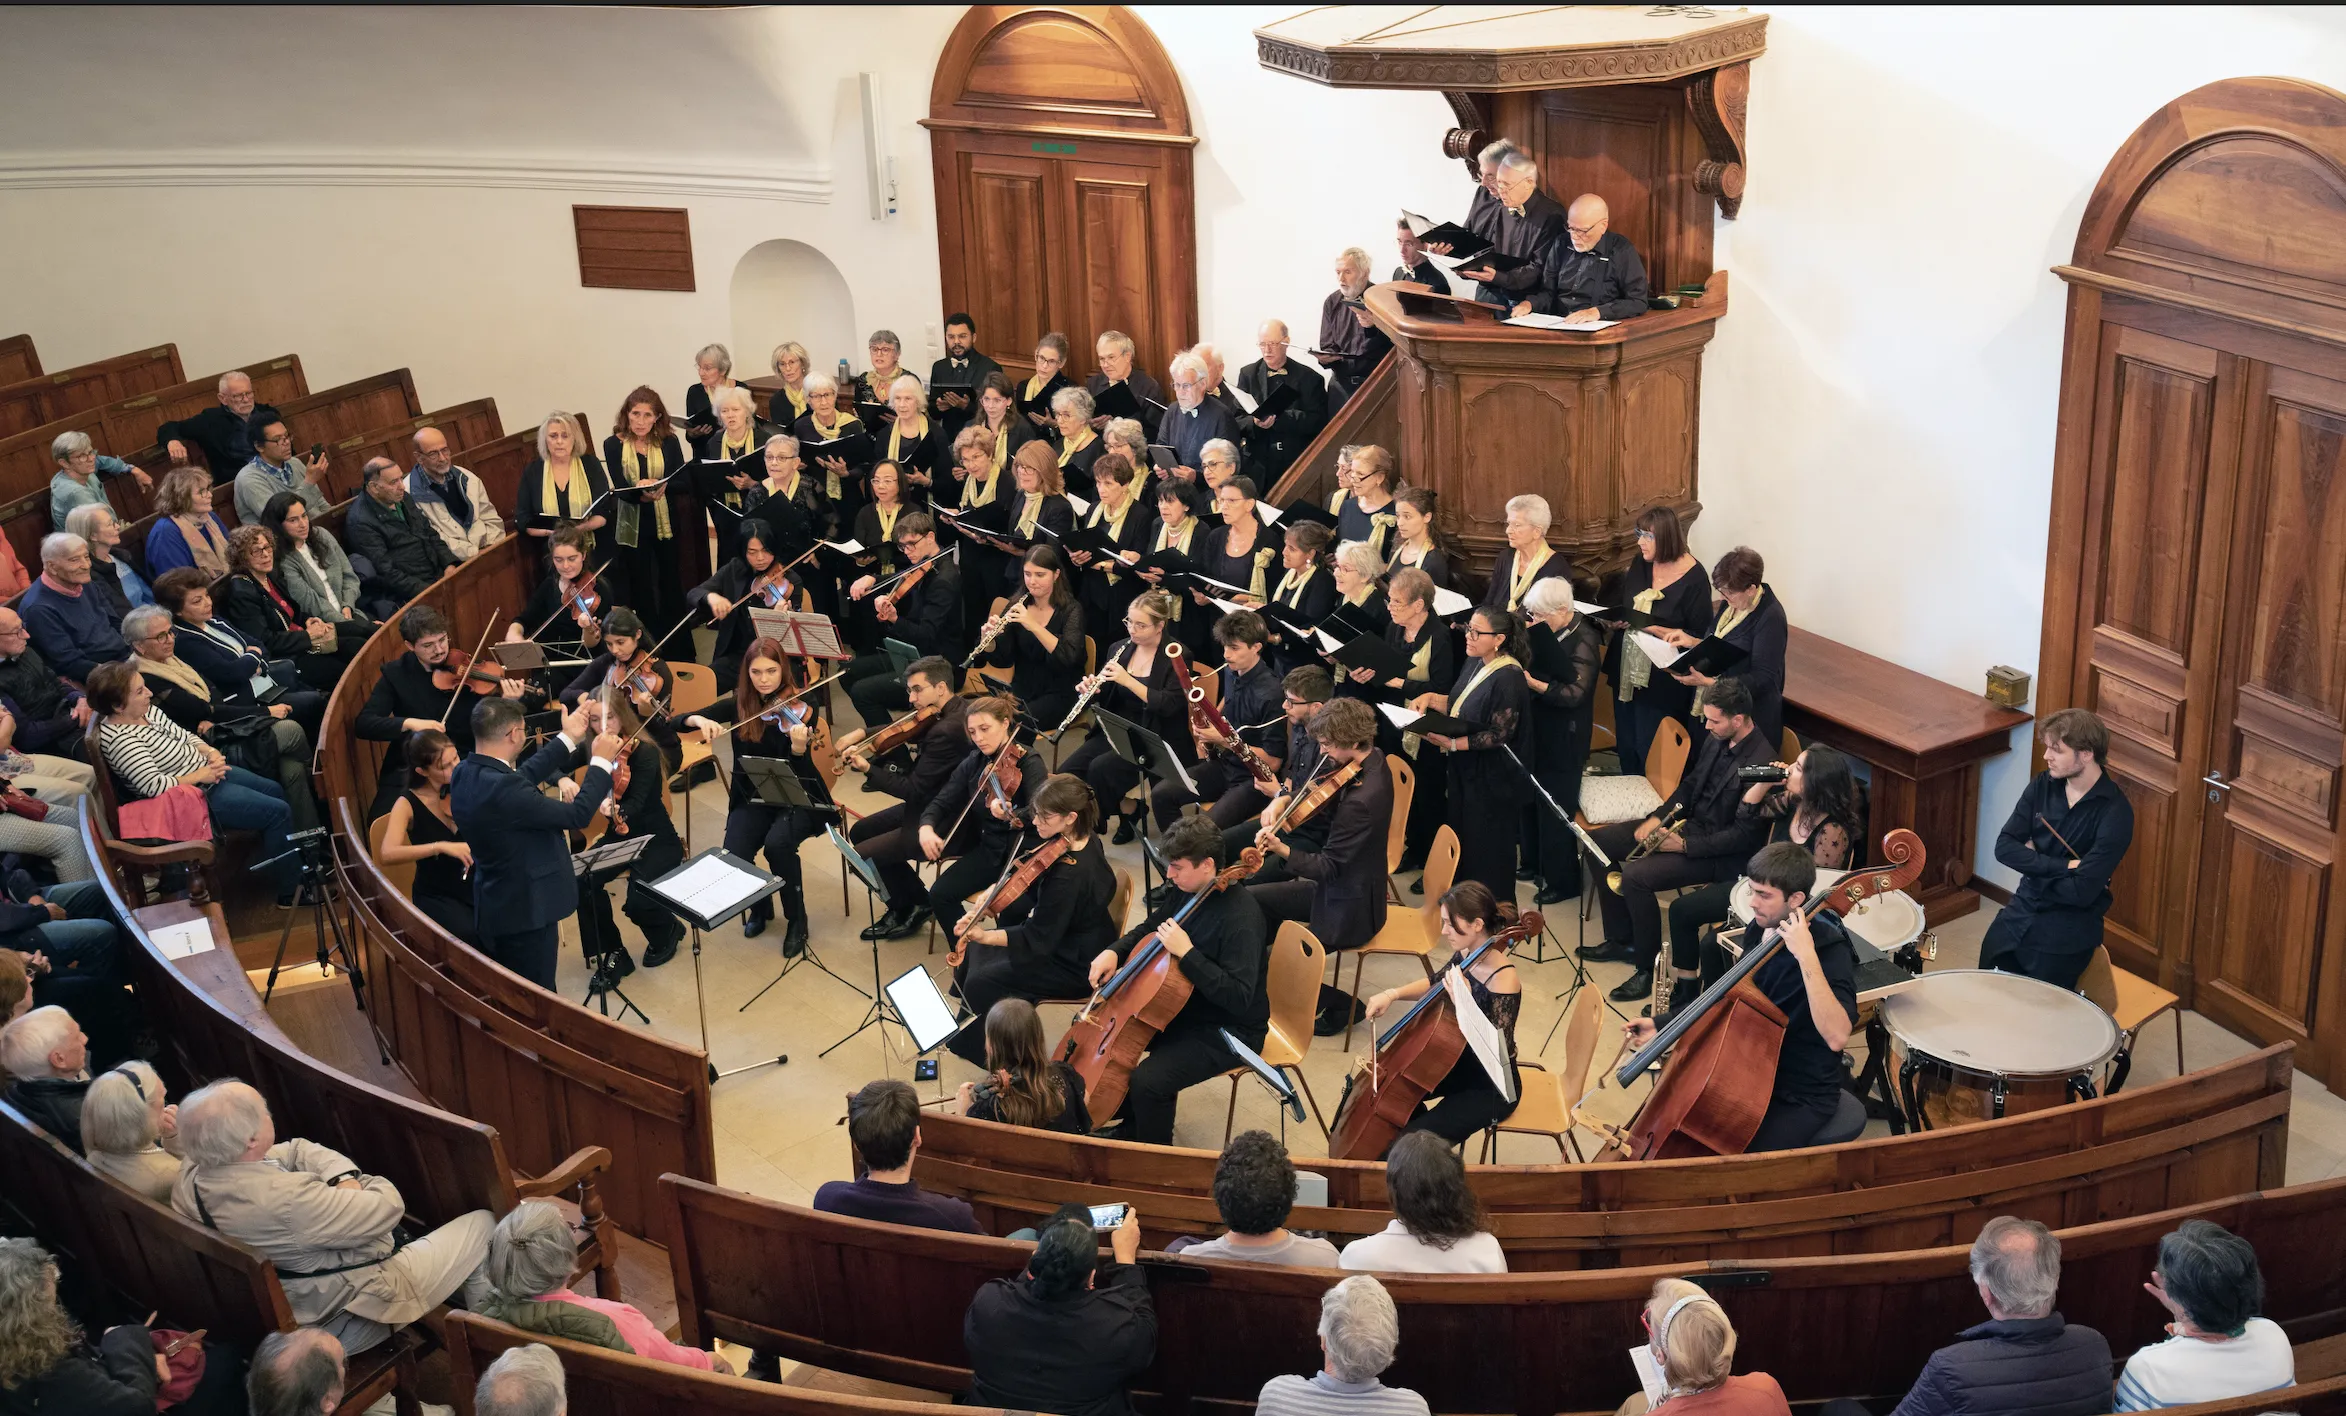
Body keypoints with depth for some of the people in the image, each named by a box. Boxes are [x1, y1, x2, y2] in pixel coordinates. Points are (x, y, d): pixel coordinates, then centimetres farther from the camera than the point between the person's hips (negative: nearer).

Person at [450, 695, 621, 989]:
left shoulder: (465, 774, -3)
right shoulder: (502, 788, -31)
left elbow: (522, 778, 13)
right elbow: (577, 814, -25)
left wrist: (568, 741, 19)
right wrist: (601, 762, -12)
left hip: (494, 906, 10)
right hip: (525, 911, -10)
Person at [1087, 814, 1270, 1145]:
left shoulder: (1241, 916, -29)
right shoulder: (1184, 890, -3)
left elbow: (1238, 998, -34)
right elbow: (1148, 930, 16)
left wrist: (1186, 952, -36)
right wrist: (1114, 952, -4)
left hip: (1228, 1031, -9)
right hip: (1183, 1007, 9)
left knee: (1147, 1083, -26)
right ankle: (1130, 1130, 23)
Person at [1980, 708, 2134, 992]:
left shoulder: (2115, 813, -18)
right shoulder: (2042, 785, -1)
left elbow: (2081, 892, -23)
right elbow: (2004, 847, -7)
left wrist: (2034, 865, -8)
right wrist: (2064, 867, -18)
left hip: (2068, 930, -5)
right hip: (2021, 910, 5)